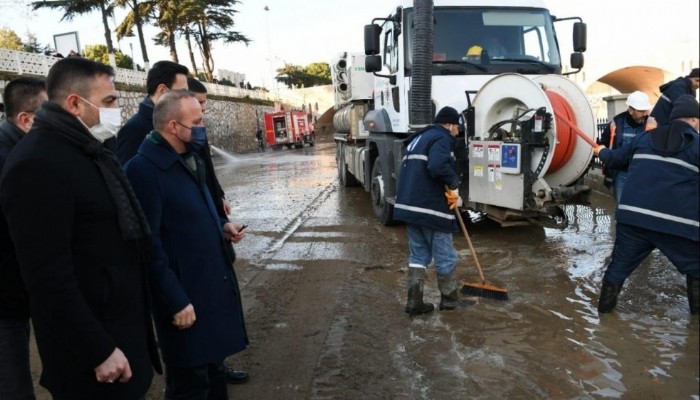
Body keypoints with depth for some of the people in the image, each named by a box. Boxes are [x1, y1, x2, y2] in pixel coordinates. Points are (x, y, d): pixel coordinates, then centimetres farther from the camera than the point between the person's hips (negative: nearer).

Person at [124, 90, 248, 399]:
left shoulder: (189, 159, 10)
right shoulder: (144, 169, -19)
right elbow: (149, 245, -21)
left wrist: (221, 226, 3)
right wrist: (176, 301, -20)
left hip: (214, 285, 9)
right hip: (185, 295, -9)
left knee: (213, 366, 24)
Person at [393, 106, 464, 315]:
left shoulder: (419, 138, 22)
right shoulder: (441, 138, -8)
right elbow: (438, 166, -29)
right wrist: (454, 184, -12)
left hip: (409, 205, 9)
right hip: (431, 208, -8)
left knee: (418, 254, 14)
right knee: (444, 255, 8)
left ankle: (414, 301, 12)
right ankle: (449, 298, 22)